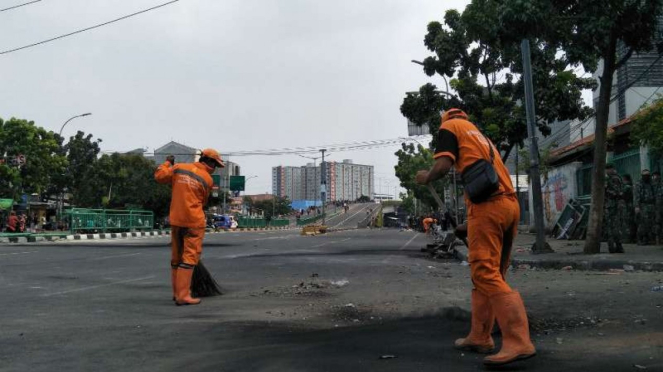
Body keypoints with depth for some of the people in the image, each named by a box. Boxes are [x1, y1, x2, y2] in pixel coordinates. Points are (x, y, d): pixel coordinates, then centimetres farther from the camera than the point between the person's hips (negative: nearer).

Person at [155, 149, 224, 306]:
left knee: (176, 257, 15)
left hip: (175, 220, 6)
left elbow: (159, 176, 6)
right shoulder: (207, 180, -6)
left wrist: (167, 162, 21)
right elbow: (202, 201, 6)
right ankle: (183, 296, -8)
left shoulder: (179, 168, 2)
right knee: (189, 257, -4)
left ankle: (177, 292, 23)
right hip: (194, 221, -6)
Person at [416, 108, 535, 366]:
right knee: (490, 274, 13)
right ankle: (479, 337, 18)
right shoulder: (479, 135, 31)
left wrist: (426, 177, 13)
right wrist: (469, 225, 34)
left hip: (488, 205, -8)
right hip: (510, 204, 8)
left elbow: (443, 165, -10)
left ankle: (518, 342, -18)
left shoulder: (450, 127, 9)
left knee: (486, 274, -12)